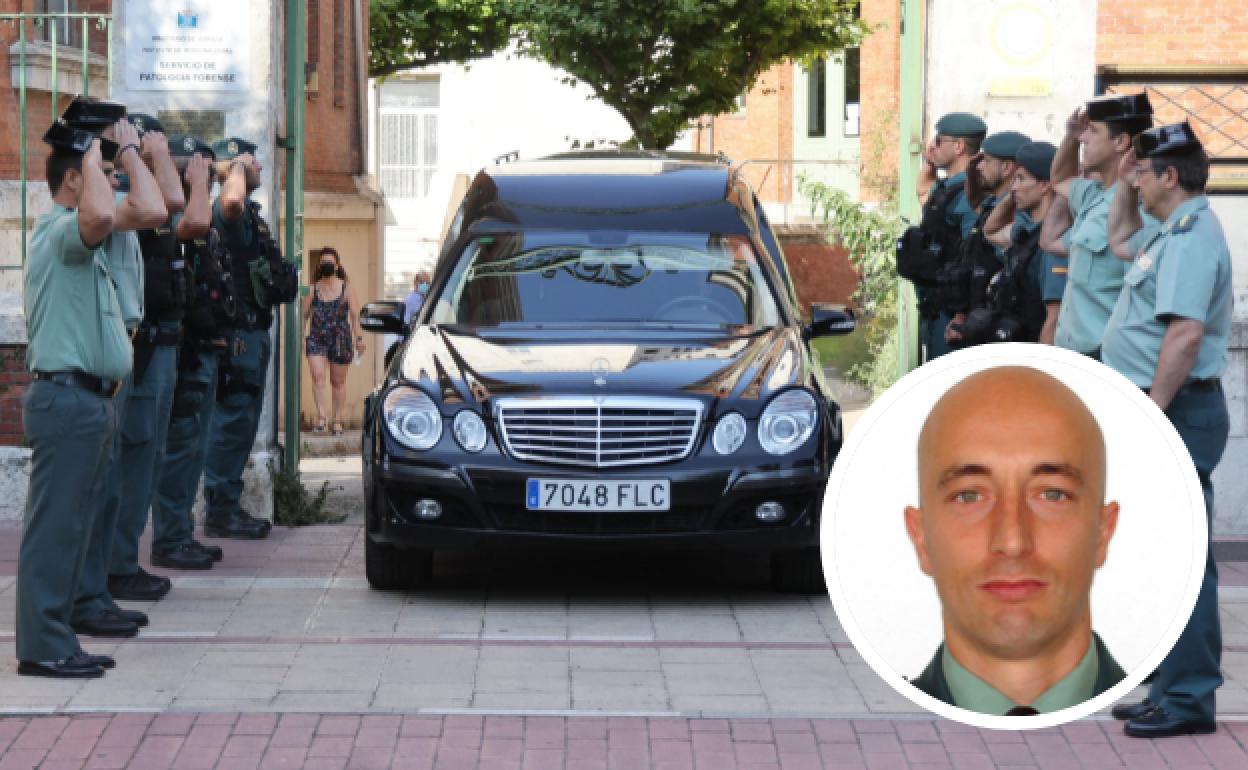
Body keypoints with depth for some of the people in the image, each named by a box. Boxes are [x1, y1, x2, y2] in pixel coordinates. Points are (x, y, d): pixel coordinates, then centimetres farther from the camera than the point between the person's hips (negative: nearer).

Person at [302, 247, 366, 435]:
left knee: (338, 382, 6)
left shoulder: (346, 288, 3)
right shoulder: (313, 290, 7)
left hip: (341, 340, -1)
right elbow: (304, 315, 9)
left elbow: (355, 316, 0)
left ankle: (337, 420, 14)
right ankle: (321, 416, -19)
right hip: (316, 340, 1)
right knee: (318, 377, -16)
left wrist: (359, 338, -9)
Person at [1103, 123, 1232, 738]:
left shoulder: (1191, 238, -17)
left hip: (1177, 410, -11)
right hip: (1158, 411, 11)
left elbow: (1186, 333, -26)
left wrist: (1151, 414, -27)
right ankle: (1173, 687, 21)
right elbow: (1120, 241, 38)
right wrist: (1124, 185, 24)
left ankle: (1188, 699, -7)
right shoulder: (1168, 232, 16)